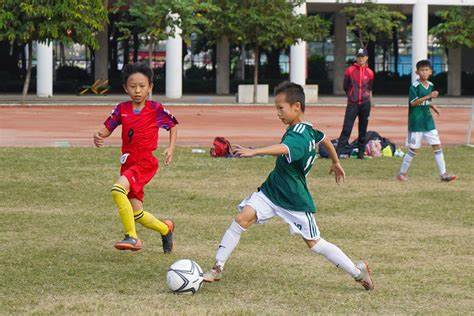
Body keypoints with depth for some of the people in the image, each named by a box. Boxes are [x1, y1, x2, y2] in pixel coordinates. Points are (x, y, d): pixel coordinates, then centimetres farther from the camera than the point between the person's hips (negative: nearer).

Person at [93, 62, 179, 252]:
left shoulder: (156, 109, -4)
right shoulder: (122, 109, 4)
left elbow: (173, 126, 11)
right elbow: (106, 129, 2)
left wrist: (171, 148, -1)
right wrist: (98, 137, -21)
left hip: (145, 162, -5)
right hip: (128, 163, 5)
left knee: (118, 190, -30)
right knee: (136, 213, 10)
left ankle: (132, 237, -22)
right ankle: (166, 229, 39)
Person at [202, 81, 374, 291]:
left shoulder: (299, 136, -26)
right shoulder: (308, 129, 2)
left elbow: (283, 149, -49)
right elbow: (324, 139, 22)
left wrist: (254, 152, -66)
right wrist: (336, 163, 40)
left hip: (295, 200, -8)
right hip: (271, 189, 8)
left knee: (314, 242, 3)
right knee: (242, 218, -11)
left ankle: (358, 271, 20)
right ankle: (217, 269, -8)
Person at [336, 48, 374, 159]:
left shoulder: (369, 72, 7)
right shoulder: (350, 70, 2)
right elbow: (345, 87, 10)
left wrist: (369, 99, 11)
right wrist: (351, 96, 9)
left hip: (365, 104, 2)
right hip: (352, 103, -2)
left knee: (363, 129, 6)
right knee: (346, 128, -9)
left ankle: (361, 153, 13)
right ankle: (338, 152, -11)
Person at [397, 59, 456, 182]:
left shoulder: (431, 85, 9)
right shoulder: (414, 86, -12)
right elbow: (413, 102, -20)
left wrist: (432, 106, 3)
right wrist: (429, 96, -26)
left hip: (428, 120, 6)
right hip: (416, 121, -6)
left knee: (437, 146, 0)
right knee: (413, 149, 0)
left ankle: (443, 174, 0)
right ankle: (402, 172, 16)